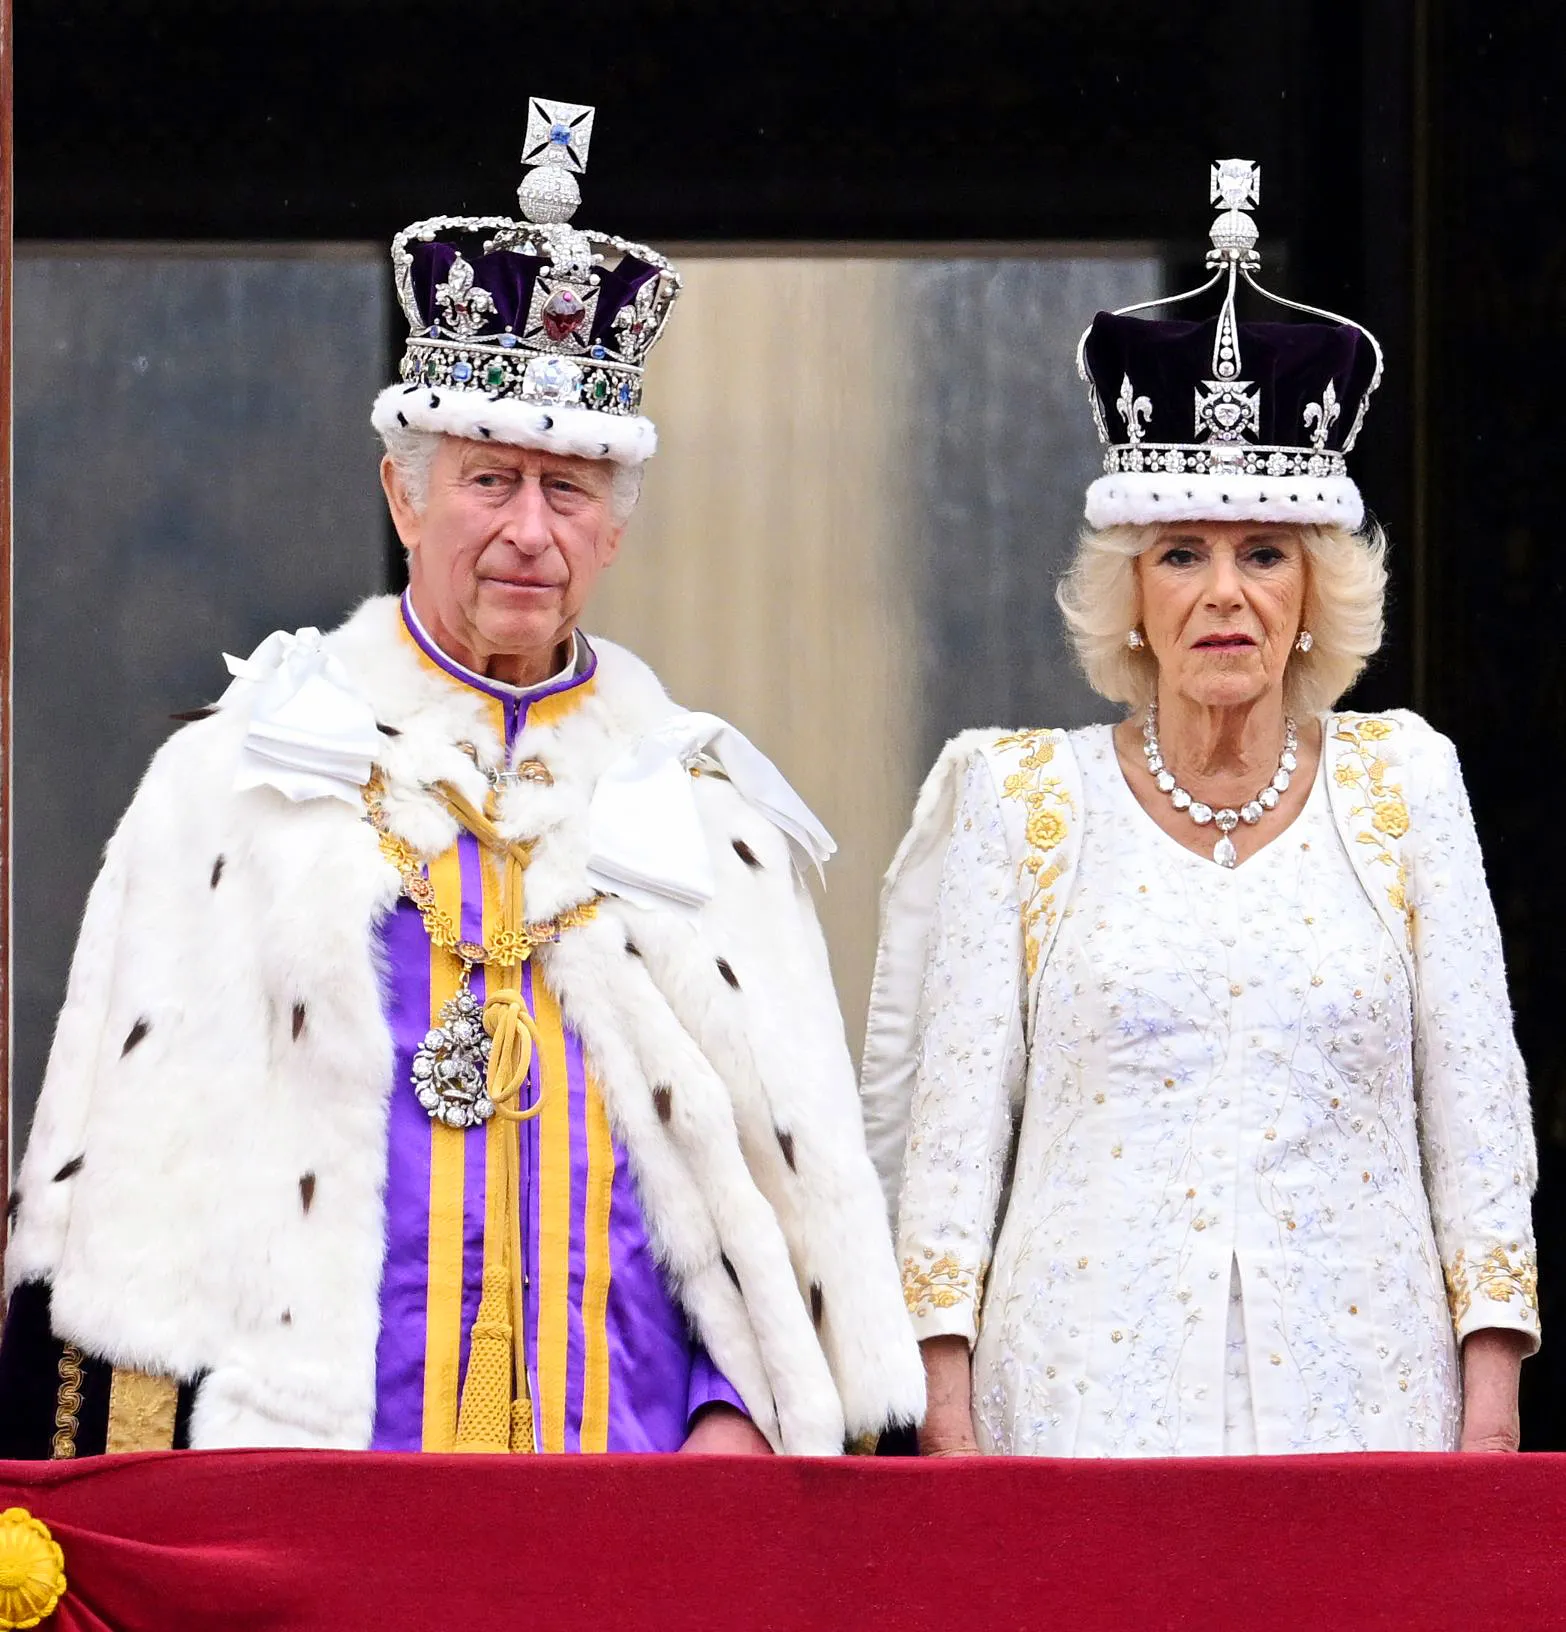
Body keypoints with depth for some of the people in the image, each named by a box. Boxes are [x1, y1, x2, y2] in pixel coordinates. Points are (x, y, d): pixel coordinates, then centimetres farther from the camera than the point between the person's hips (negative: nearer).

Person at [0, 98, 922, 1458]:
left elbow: (801, 1178, 14)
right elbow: (130, 1145, 6)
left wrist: (739, 1420, -1)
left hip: (639, 1463, 2)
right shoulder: (239, 781, 9)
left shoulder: (704, 808, 14)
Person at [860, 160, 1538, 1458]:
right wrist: (948, 1401, -2)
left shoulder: (1401, 782, 9)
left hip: (1358, 1392, 1)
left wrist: (1492, 1392, 2)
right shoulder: (1022, 799, 6)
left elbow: (1475, 1095, 9)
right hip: (1092, 1390, -1)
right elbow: (949, 1107, 5)